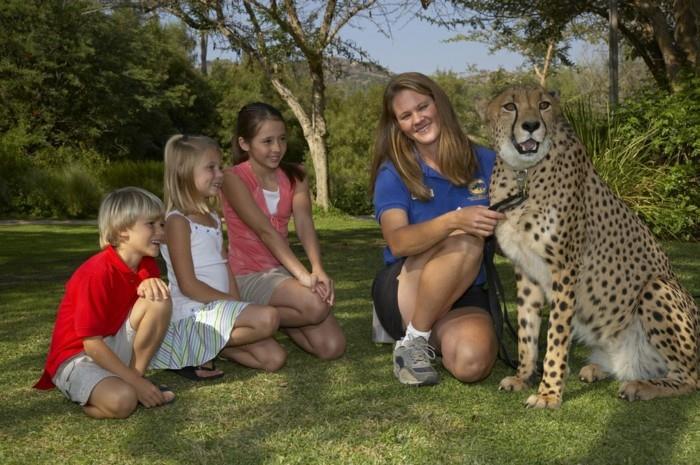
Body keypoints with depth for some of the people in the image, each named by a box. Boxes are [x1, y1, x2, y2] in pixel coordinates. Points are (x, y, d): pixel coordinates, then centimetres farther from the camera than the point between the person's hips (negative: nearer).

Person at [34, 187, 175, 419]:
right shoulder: (99, 273, -24)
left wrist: (151, 283, -21)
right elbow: (92, 344, -24)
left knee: (159, 300, -16)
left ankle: (134, 376, -6)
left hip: (113, 349, 8)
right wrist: (137, 383, -25)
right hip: (78, 357, -8)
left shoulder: (147, 264, 0)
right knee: (122, 401, -38)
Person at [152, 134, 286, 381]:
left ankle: (205, 347, 5)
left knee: (274, 358, -3)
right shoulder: (177, 221, -11)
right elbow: (188, 284, -16)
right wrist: (234, 303, -15)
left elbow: (225, 268, 11)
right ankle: (204, 349, -10)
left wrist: (238, 307, -3)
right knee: (268, 318, -27)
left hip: (218, 308, 8)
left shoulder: (212, 218, 15)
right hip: (193, 312, -8)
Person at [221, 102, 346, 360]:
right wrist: (303, 274, -31)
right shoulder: (234, 178, -12)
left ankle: (275, 314, 16)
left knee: (332, 347, -9)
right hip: (248, 276, -5)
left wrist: (318, 270, -29)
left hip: (281, 271, 6)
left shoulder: (294, 177, 4)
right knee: (315, 306, -30)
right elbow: (265, 230, -22)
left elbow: (304, 224, -11)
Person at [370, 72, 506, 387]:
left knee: (472, 363, -32)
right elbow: (397, 242, -23)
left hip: (465, 296, 3)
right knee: (466, 238, -31)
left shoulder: (484, 163, 2)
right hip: (404, 293, -2)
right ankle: (413, 341, -14)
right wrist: (454, 221, -39)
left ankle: (436, 338, 6)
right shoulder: (394, 172, -5)